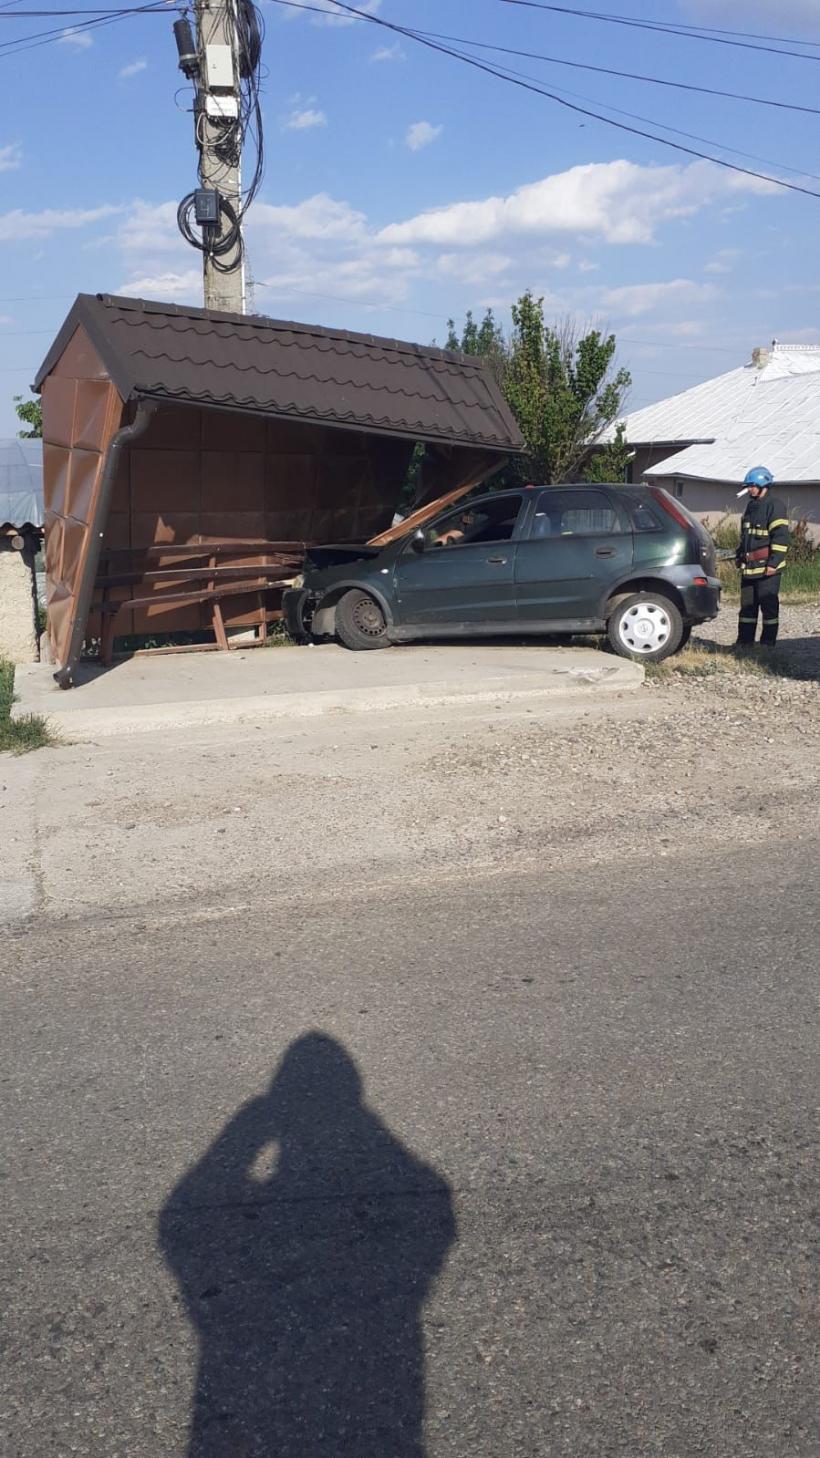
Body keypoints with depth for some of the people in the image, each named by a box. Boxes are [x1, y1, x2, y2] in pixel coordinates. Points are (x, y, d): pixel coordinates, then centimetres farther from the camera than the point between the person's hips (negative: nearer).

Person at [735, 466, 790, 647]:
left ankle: (768, 641, 4)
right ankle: (745, 639, 17)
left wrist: (774, 562, -20)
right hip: (749, 566, 9)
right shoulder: (751, 506, 18)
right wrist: (739, 556, 22)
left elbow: (781, 536, -16)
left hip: (766, 566, -9)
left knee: (768, 604, -2)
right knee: (747, 604, 10)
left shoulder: (775, 505, -10)